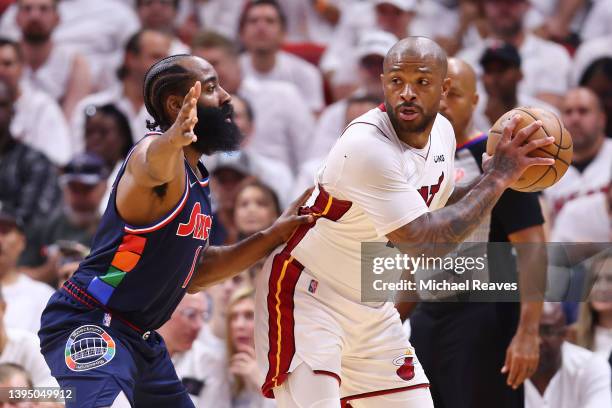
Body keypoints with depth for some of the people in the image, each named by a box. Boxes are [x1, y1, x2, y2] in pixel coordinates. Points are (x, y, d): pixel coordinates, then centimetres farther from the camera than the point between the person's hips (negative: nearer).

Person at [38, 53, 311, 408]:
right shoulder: (157, 154, -15)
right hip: (90, 326, -10)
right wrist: (172, 141, -66)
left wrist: (273, 237, 18)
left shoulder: (197, 179, 15)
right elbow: (154, 165, -42)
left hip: (141, 338, 10)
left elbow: (193, 274, 23)